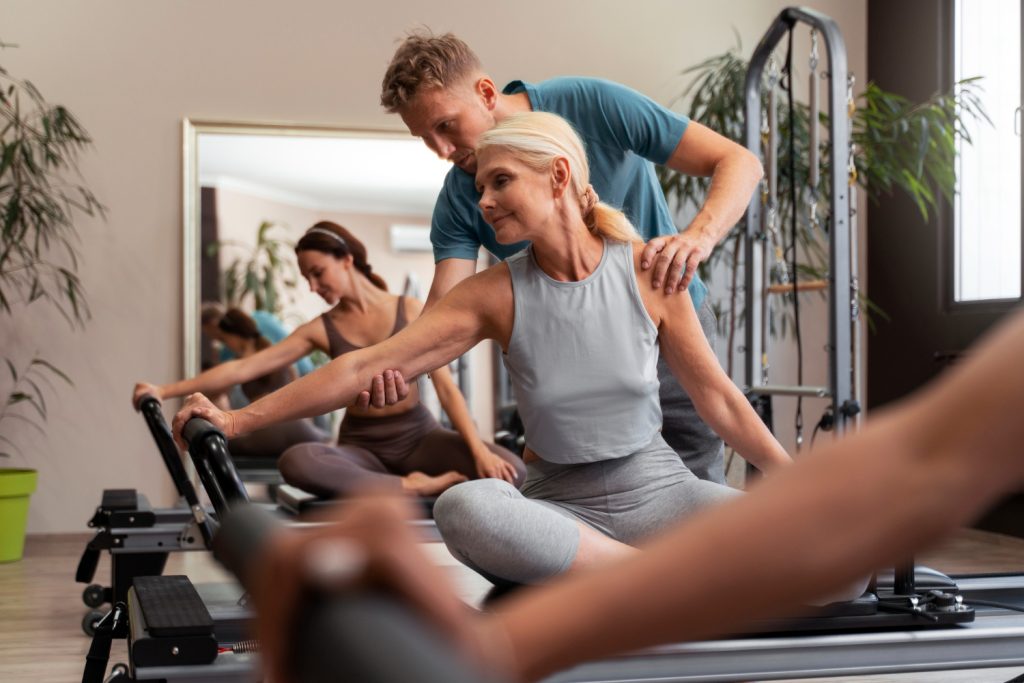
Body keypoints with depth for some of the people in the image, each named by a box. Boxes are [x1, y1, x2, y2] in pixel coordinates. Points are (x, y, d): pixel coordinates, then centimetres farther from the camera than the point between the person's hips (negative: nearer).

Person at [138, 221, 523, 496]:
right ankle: (416, 487, -30)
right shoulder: (321, 329, 2)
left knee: (509, 470, -29)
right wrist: (165, 391, -9)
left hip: (417, 435, -1)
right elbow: (243, 368, -2)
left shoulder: (409, 311, -2)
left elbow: (446, 387, -6)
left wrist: (479, 450, -19)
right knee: (296, 461, -36)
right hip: (363, 444, 1)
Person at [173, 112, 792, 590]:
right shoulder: (496, 295, -4)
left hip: (657, 489, 0)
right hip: (560, 505, 1)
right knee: (463, 508, -36)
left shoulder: (645, 269, -5)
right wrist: (240, 420, -10)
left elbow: (718, 398, 3)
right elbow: (368, 366, -7)